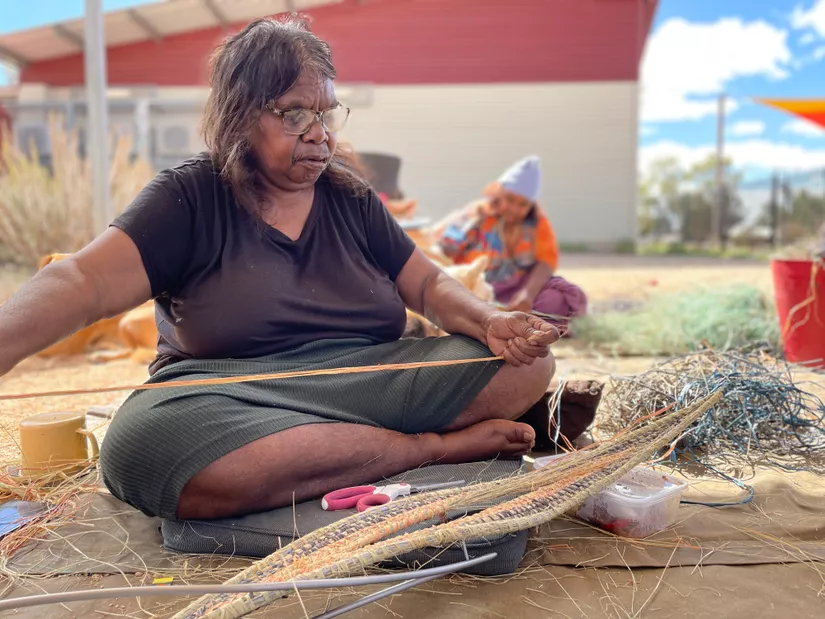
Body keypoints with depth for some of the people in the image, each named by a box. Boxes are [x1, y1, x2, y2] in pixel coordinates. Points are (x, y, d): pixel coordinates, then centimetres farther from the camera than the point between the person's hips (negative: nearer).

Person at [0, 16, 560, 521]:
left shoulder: (351, 199, 12)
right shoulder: (189, 198, -1)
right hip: (234, 403, -1)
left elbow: (427, 284, 11)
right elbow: (83, 283, -14)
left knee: (528, 364, -12)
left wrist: (490, 322, -10)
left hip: (369, 385, 3)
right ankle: (439, 447, -24)